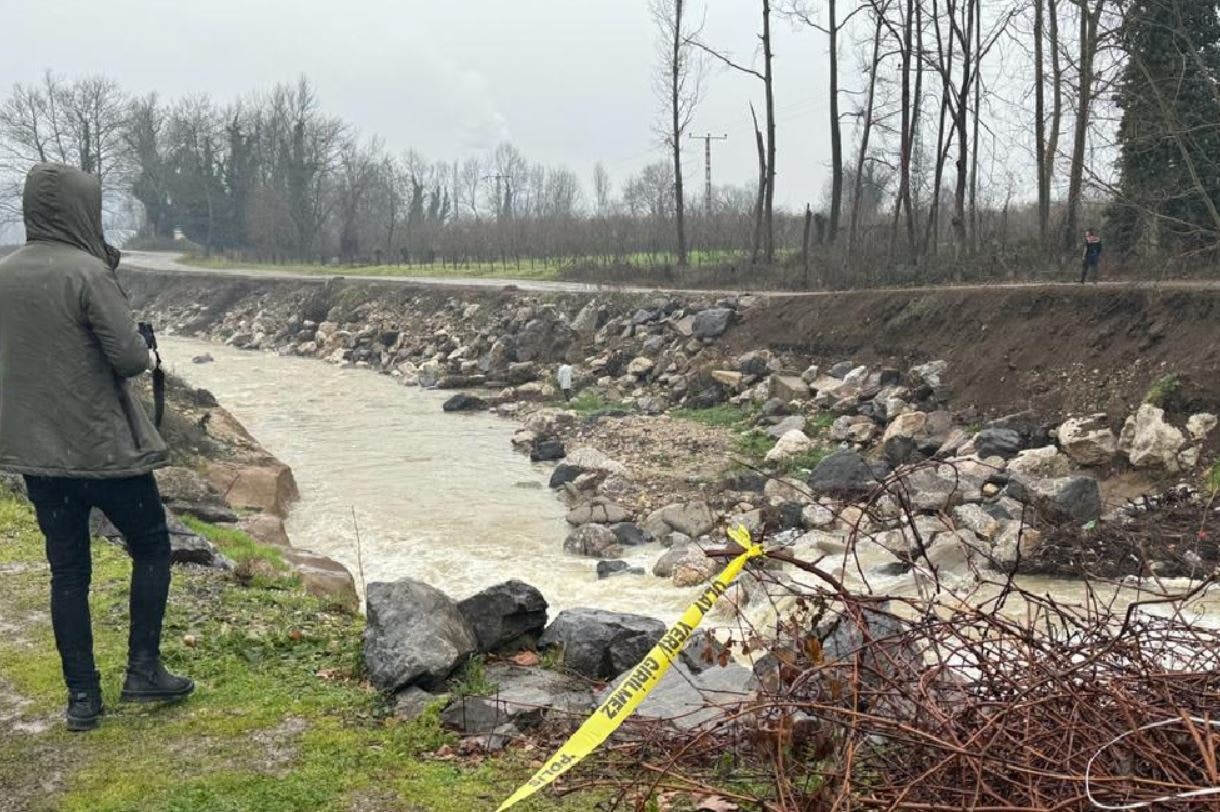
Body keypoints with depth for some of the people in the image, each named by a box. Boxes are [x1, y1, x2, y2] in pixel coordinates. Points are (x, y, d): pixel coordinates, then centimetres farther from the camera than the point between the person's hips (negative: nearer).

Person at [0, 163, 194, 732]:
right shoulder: (88, 272, -17)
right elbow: (130, 358, -20)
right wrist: (141, 347, 4)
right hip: (104, 447, -6)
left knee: (67, 571, 12)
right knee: (151, 547, 13)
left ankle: (82, 696, 15)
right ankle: (143, 670, 14)